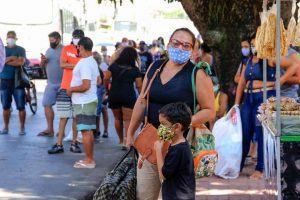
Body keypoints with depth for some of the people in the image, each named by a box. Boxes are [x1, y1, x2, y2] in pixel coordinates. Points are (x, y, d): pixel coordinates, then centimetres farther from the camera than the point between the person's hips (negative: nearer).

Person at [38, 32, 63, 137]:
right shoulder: (49, 50, 13)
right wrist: (42, 60, -1)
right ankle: (49, 129, 9)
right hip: (51, 83, 7)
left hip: (62, 84, -7)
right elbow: (42, 65, 21)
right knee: (47, 105, 3)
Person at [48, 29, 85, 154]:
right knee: (63, 117, 0)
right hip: (66, 88, 0)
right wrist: (77, 65, -13)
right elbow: (62, 64, -6)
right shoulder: (67, 49, 5)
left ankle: (74, 143, 13)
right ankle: (59, 144, 2)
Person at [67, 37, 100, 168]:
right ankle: (90, 159, 21)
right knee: (89, 131, 14)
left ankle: (88, 161, -1)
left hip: (83, 102, -10)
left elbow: (85, 86, -24)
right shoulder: (93, 62, 13)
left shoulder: (84, 64, -19)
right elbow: (98, 81, 21)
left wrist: (71, 89, -12)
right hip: (91, 100, 10)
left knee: (86, 132, -5)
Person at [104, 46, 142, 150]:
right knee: (127, 120, -3)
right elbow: (139, 86, -3)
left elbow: (106, 78, -1)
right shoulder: (135, 70, -1)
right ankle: (126, 140, -18)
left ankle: (121, 140, 27)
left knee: (117, 118, 17)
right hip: (128, 96, -2)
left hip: (114, 96, 2)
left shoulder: (114, 66, 3)